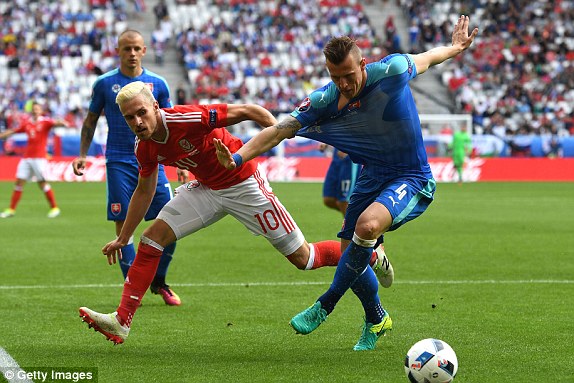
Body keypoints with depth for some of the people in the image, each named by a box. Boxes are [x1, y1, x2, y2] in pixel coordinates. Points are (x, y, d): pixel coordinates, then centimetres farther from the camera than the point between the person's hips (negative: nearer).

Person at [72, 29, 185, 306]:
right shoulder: (105, 83, 3)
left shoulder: (157, 84, 6)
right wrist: (82, 155, 4)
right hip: (119, 162, -1)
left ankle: (159, 281, 14)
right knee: (123, 223, -5)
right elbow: (91, 120, 13)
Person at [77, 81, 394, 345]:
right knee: (151, 239, -7)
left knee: (301, 258, -1)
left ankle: (370, 254, 24)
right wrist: (122, 238, 12)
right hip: (207, 188, 6)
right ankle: (121, 322, -5)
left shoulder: (187, 119, -31)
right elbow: (144, 191, 9)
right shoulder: (144, 148, -9)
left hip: (244, 184, -6)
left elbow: (247, 111, -25)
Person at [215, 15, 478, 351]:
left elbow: (425, 58, 1)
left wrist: (456, 48, 19)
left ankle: (326, 304, -15)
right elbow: (279, 130, -12)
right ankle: (377, 320, 35)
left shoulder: (392, 71, -21)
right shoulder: (325, 100, -11)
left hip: (412, 180, -5)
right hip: (372, 177, 5)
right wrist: (237, 157, -27)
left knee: (368, 225, -32)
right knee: (350, 256, 5)